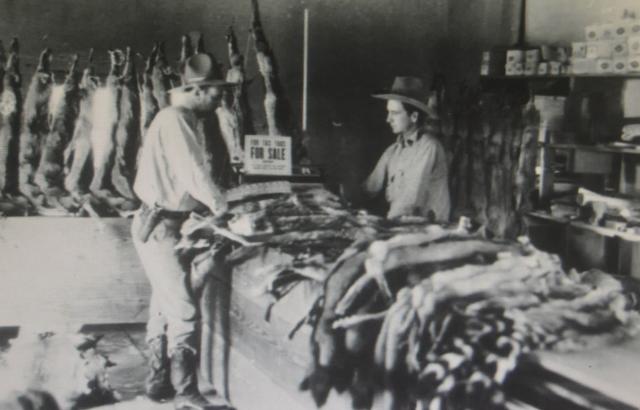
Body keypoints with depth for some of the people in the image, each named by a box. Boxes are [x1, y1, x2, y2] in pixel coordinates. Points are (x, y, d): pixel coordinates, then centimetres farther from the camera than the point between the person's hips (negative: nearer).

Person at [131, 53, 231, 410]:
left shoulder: (184, 120, 13)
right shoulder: (174, 120, -18)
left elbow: (192, 173, 12)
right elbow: (195, 175, -22)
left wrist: (214, 203, 4)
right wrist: (222, 207, -11)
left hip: (164, 225, 10)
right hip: (160, 227, -10)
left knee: (165, 307, 17)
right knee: (184, 312, -7)